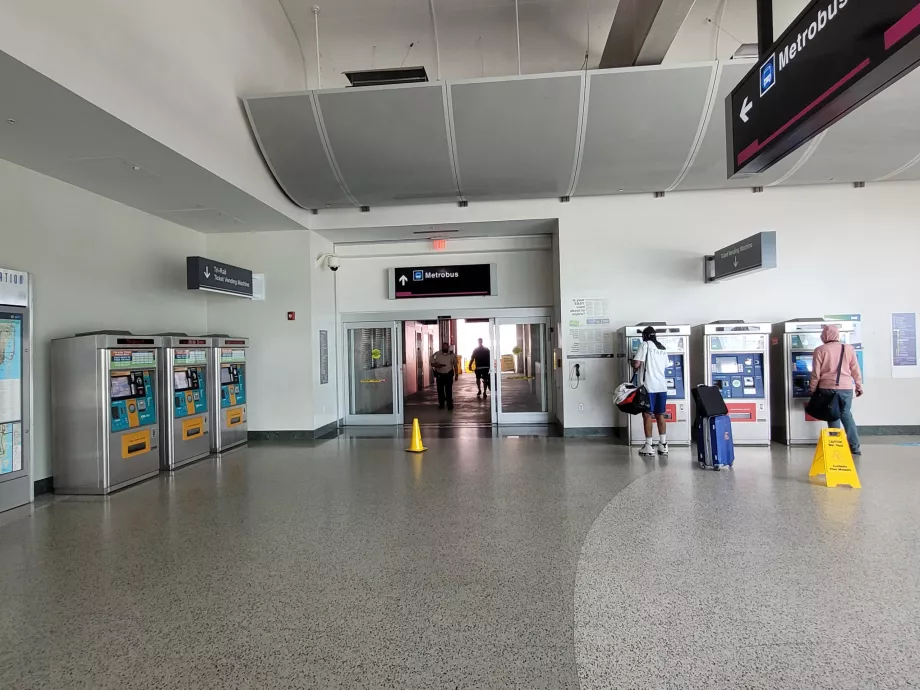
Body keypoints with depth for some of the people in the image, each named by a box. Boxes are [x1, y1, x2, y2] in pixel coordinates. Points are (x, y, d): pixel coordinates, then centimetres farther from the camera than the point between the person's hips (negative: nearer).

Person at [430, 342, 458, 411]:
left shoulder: (452, 354, -2)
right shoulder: (437, 354, -5)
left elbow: (455, 365, 5)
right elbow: (432, 364, -1)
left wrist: (456, 374, 5)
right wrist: (437, 365, -22)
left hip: (449, 374, -1)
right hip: (439, 375, 1)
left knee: (449, 390, -3)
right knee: (440, 390, 7)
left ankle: (450, 404, 5)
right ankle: (441, 404, 20)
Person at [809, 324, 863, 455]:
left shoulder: (820, 350, -4)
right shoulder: (848, 348, 5)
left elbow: (816, 373, -4)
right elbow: (855, 370, 8)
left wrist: (813, 389, 5)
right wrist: (859, 387, 18)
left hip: (828, 388, -3)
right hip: (846, 387, 3)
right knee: (847, 415, 14)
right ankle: (855, 447, 12)